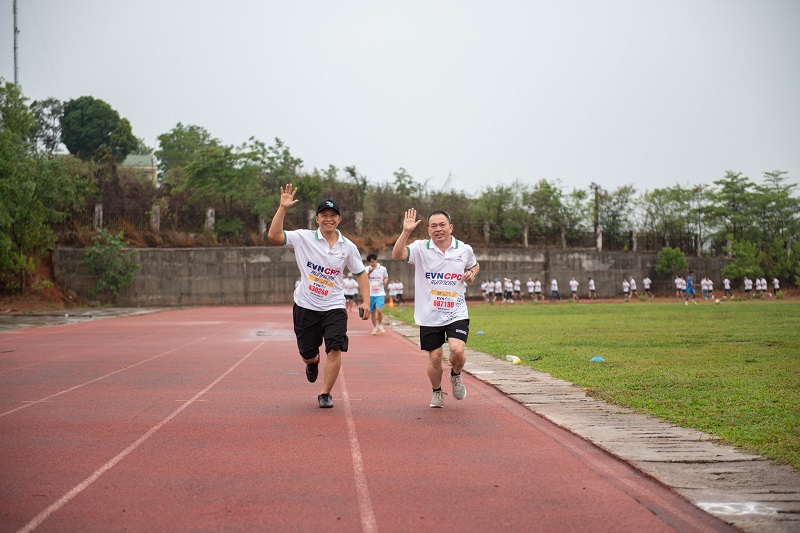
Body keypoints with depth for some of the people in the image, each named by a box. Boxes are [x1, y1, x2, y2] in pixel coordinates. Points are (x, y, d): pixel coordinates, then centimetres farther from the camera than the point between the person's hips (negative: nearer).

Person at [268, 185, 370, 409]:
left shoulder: (348, 247, -1)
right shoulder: (304, 238, -7)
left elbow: (360, 273, 9)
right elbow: (274, 235, -18)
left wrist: (366, 301, -1)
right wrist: (283, 208, -25)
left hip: (334, 307, 0)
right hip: (306, 306, 0)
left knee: (335, 349, -15)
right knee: (307, 354, 11)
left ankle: (325, 394, 1)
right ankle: (313, 363, 50)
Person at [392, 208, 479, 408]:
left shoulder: (464, 249, 2)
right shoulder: (420, 248, -5)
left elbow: (475, 265, 22)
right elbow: (397, 255, -21)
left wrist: (472, 273, 0)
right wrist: (406, 231, -32)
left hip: (457, 314, 0)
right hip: (429, 316, 0)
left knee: (457, 350, -19)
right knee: (434, 358, 5)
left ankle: (456, 375, 16)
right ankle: (437, 392, 33)